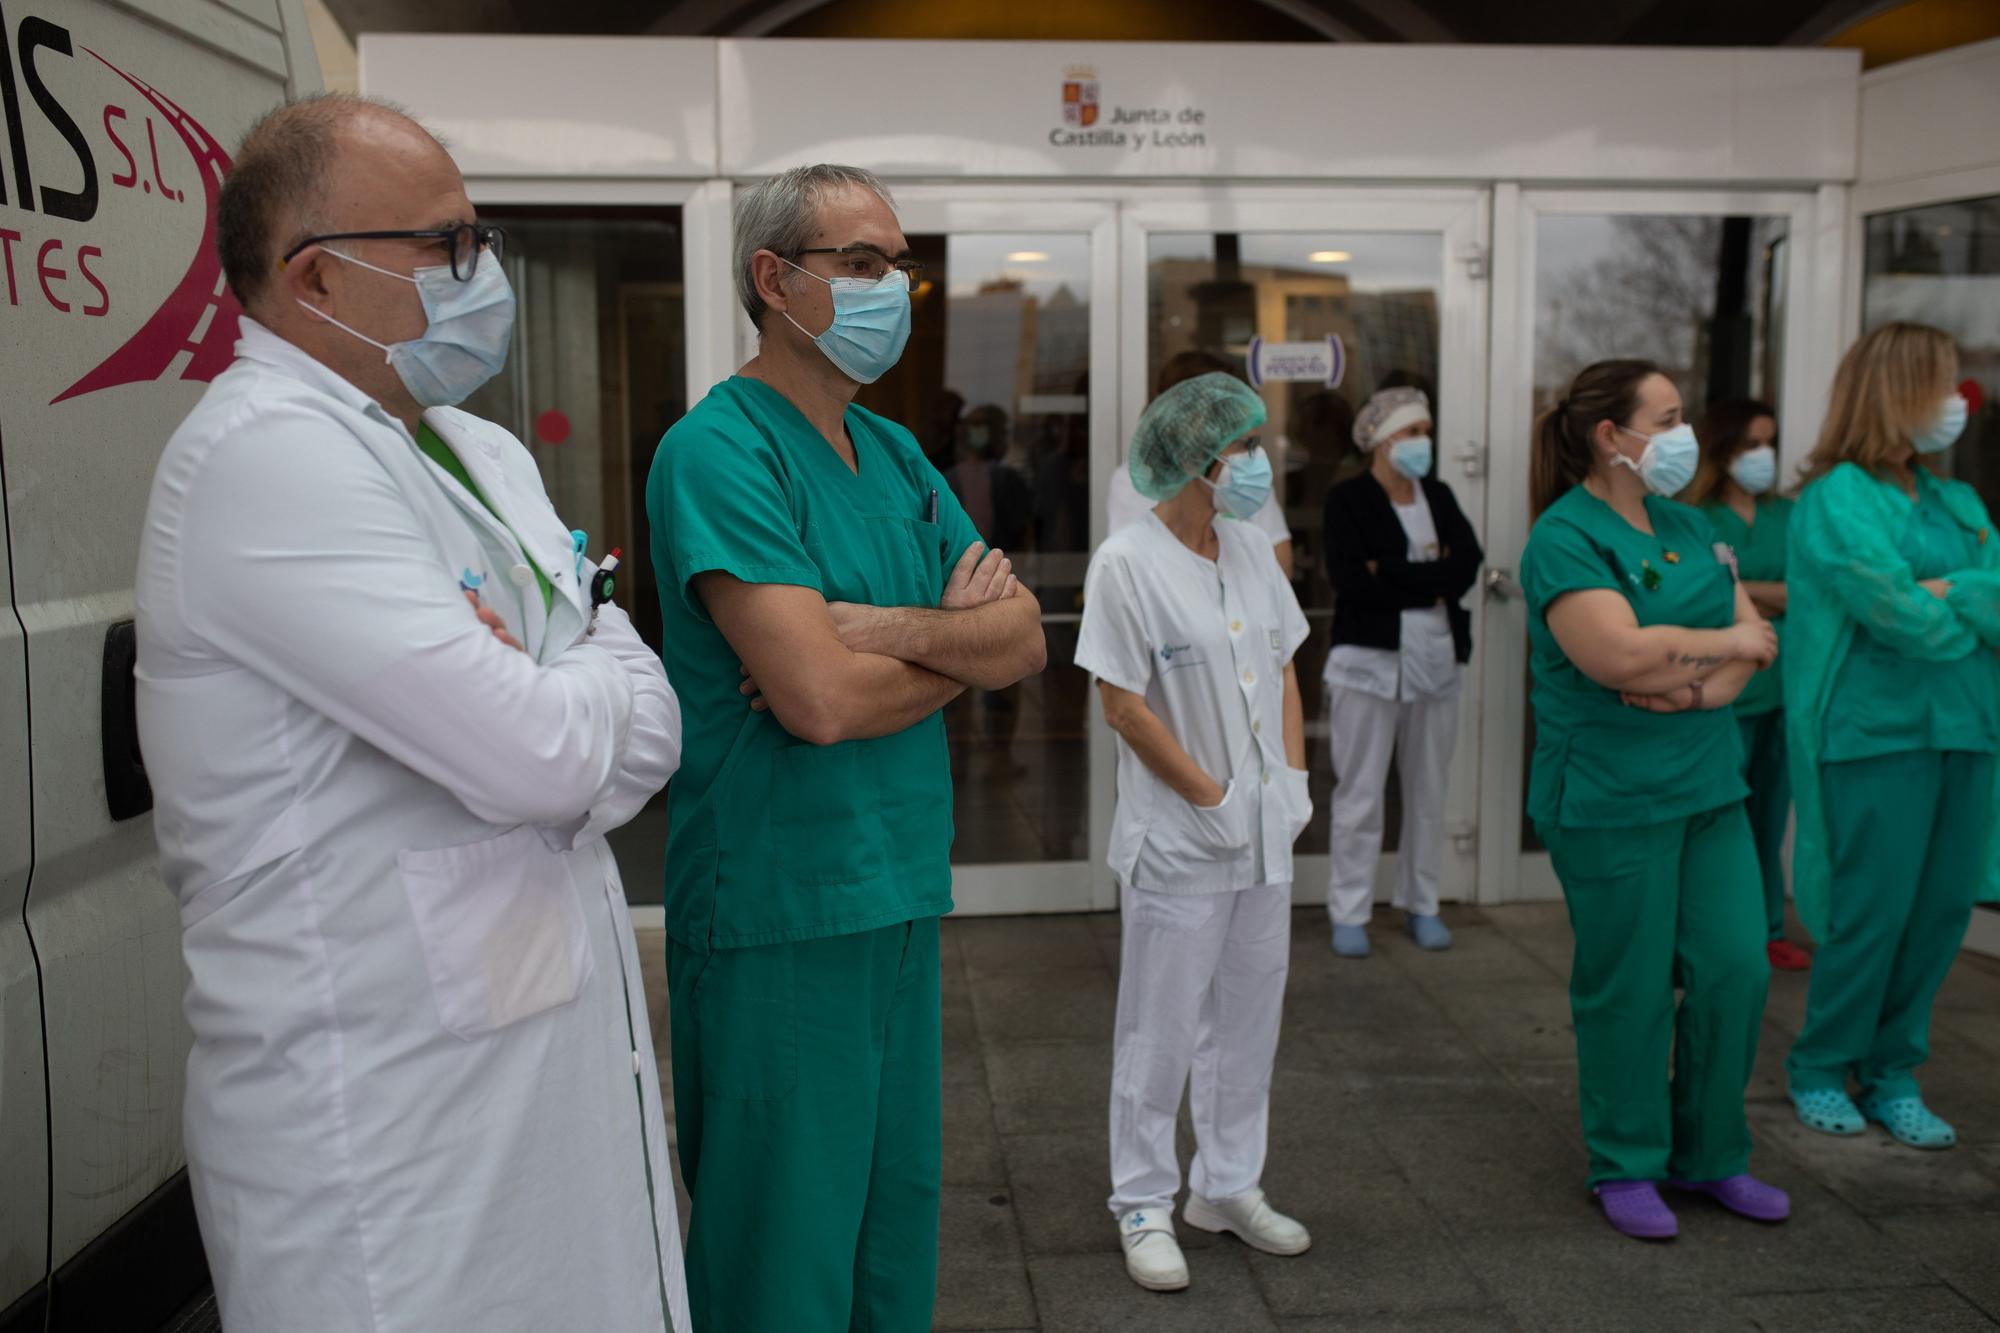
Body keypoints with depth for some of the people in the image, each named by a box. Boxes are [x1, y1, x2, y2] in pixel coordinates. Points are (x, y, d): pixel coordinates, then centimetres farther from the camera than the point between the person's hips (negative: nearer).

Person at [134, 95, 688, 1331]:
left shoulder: (485, 452, 12)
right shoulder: (265, 454, -17)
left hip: (566, 1040, 8)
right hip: (394, 1101, -8)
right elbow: (540, 755, -24)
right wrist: (588, 685, -2)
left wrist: (538, 706, -15)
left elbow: (653, 731, 6)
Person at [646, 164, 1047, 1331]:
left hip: (903, 895, 8)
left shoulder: (897, 454, 12)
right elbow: (819, 698, -23)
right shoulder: (721, 449, -14)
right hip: (780, 915, -8)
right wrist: (957, 635, -6)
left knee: (896, 1223, 19)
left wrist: (886, 629, -14)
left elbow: (1026, 640, 4)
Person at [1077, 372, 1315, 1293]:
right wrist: (1213, 799, -14)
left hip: (1265, 837, 7)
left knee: (1246, 1025, 16)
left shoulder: (1249, 551, 7)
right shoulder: (1128, 563, -14)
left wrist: (1293, 778, 3)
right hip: (1180, 844, -7)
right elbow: (1124, 706, -16)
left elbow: (1283, 670, 13)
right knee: (1159, 1034, 5)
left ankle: (1229, 1188, 32)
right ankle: (1143, 1207, 20)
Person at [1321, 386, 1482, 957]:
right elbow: (1350, 578, -17)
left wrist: (1392, 573, -13)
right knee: (1360, 794, -1)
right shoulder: (1347, 499, -3)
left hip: (1436, 660, 5)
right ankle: (1349, 914, 8)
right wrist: (1432, 577, -11)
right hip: (1369, 660, -5)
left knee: (1429, 792, 11)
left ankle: (1421, 905, 24)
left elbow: (1467, 566, -2)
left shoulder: (1438, 496, 12)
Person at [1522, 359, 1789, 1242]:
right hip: (1610, 799, -7)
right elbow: (1620, 653, -26)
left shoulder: (1684, 526, 13)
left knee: (1736, 970, 9)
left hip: (1708, 787, 8)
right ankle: (1626, 1169, 21)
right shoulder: (1565, 538, -13)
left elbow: (1754, 632, 8)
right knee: (1628, 987, 3)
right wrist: (1729, 641, -10)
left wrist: (1704, 685, -13)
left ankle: (1711, 1157, 27)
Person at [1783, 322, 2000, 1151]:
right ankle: (1819, 1072, 16)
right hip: (1875, 734, -7)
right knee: (1872, 912, -2)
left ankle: (1891, 1076, 22)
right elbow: (1900, 616, -17)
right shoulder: (1839, 498, -8)